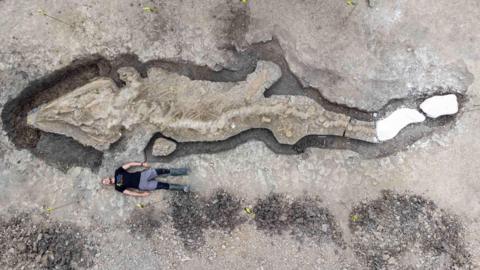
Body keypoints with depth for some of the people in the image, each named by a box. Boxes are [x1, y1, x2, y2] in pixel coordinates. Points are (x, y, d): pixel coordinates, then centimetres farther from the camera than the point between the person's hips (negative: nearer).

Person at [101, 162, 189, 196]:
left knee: (160, 171, -17)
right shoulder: (118, 187, 1)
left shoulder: (117, 172, 7)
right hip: (141, 185, -3)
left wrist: (142, 164, -4)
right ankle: (182, 187, -9)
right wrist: (142, 194, -11)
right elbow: (130, 193, -4)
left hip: (141, 175, 3)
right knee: (162, 185, -14)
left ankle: (179, 171, -8)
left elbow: (129, 164, 4)